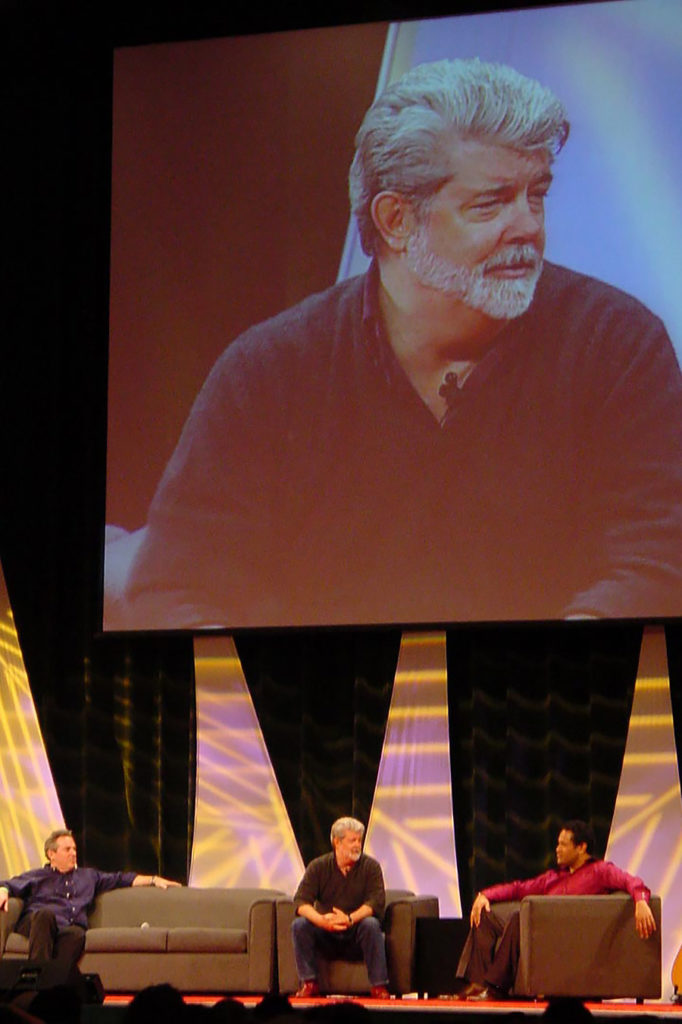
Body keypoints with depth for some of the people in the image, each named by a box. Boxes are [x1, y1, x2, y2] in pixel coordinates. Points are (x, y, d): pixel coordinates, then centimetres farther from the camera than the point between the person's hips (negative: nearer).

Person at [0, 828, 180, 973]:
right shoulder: (37, 876, 26)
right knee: (45, 914, -40)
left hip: (70, 928, 2)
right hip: (35, 922, -2)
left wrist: (153, 880, 30)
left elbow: (121, 879, 37)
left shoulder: (89, 876, 35)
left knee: (77, 934, -38)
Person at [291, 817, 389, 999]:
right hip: (326, 937, 1)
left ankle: (379, 986, -26)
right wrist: (322, 920, -30)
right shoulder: (318, 866, 1)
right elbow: (301, 901, -9)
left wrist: (350, 919, -32)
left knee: (371, 924, -32)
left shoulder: (371, 866, -1)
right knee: (299, 924, -24)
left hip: (356, 937, -1)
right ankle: (309, 983, -18)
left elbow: (376, 902, -14)